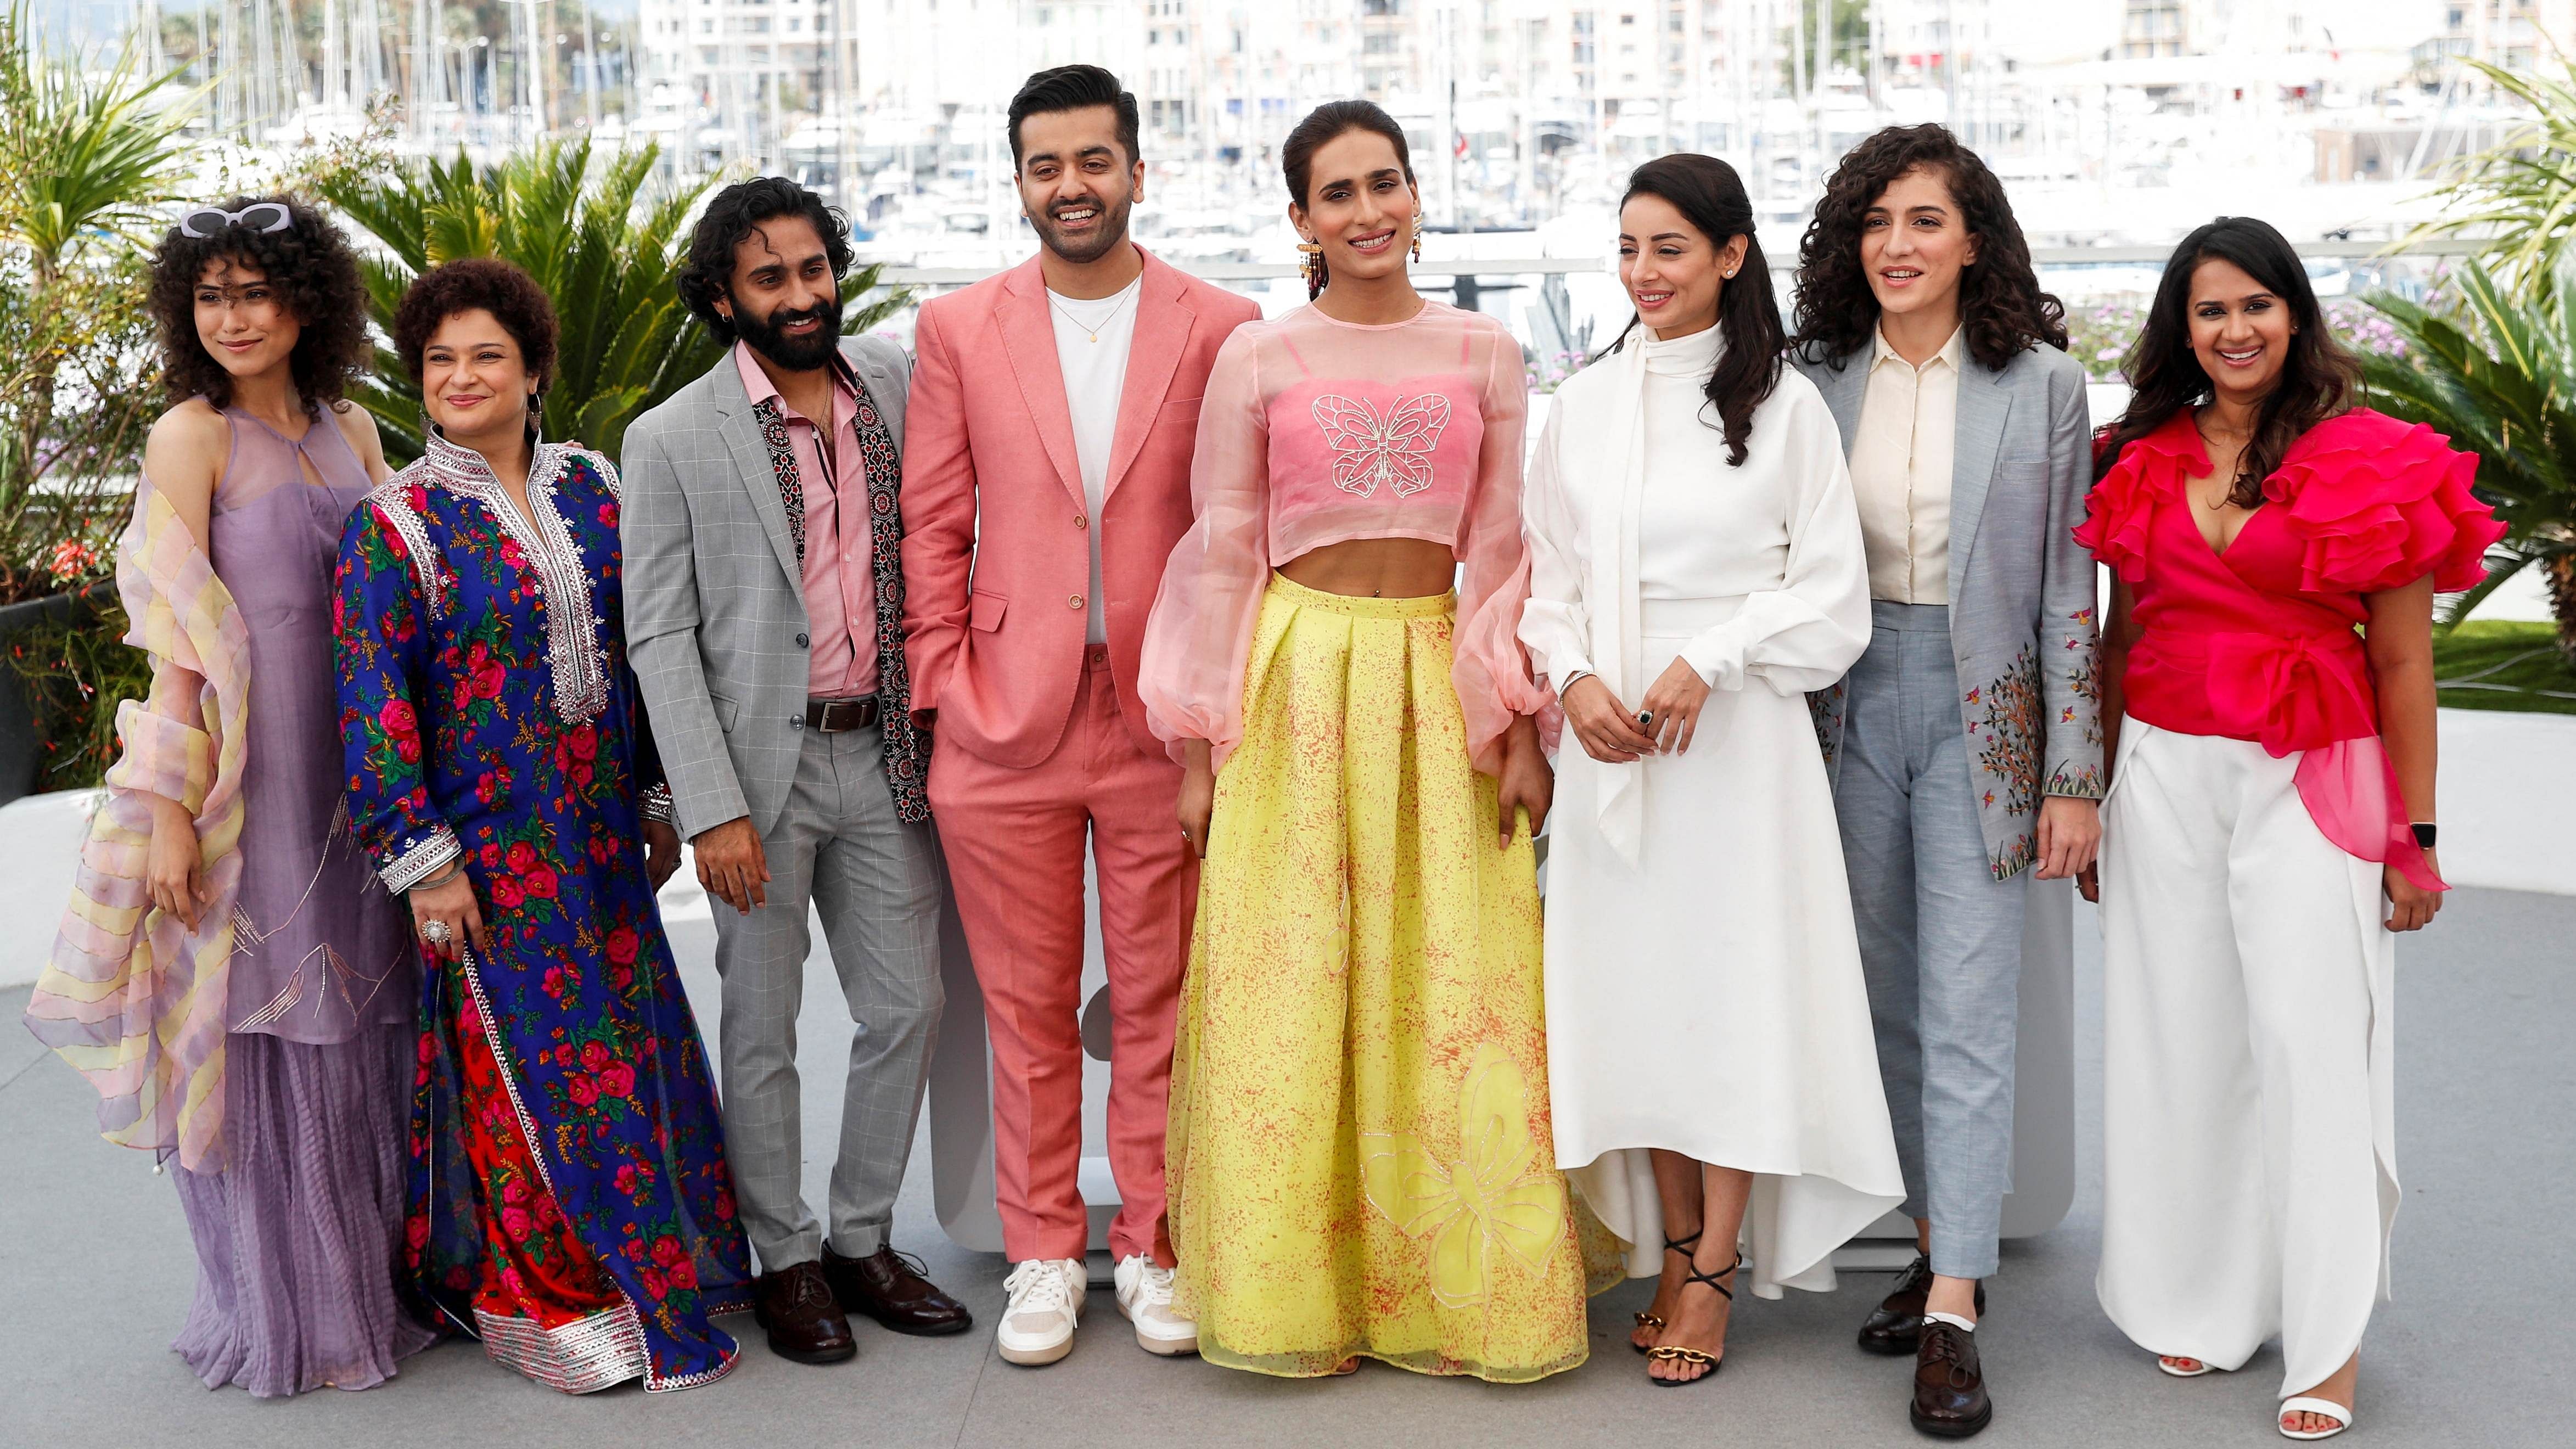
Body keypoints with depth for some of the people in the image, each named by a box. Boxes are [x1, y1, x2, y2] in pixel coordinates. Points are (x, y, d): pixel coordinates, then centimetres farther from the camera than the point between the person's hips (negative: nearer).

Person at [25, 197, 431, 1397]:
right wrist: (170, 813, -15)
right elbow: (177, 638, -11)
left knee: (356, 1019, 12)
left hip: (357, 772, 5)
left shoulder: (349, 430, 10)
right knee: (258, 1032, 3)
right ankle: (282, 1311, 15)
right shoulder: (191, 438, -6)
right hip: (244, 778, -5)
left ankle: (376, 1275, 26)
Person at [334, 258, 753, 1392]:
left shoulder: (589, 487, 6)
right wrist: (422, 861, -14)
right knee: (533, 1060, 2)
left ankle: (652, 1274, 28)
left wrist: (658, 798, 12)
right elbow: (371, 705, -11)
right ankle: (541, 1299, 19)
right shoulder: (395, 523, -8)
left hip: (603, 826, 5)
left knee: (633, 1038, 11)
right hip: (492, 839, -5)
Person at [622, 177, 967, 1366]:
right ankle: (785, 1258, 22)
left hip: (883, 754, 4)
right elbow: (658, 636, -7)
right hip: (764, 764, -4)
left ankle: (864, 1239, 25)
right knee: (763, 1030, 6)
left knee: (909, 1008, 9)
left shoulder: (898, 381, 5)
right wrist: (712, 809, -13)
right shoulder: (673, 439, -6)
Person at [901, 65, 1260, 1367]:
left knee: (1161, 1003, 8)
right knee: (1028, 1008, 9)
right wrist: (942, 691, -1)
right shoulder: (959, 329, 6)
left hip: (1165, 718, 0)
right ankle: (1044, 1254, 23)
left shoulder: (1222, 328, 2)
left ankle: (1151, 1249, 23)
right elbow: (931, 526, 6)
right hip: (1007, 721, 1)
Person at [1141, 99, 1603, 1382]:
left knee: (1452, 996, 2)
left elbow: (1504, 548, 8)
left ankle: (1454, 1287, 17)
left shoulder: (1483, 352, 7)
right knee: (1287, 999, 2)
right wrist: (1201, 747, 0)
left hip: (1437, 685, 1)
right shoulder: (1258, 357, 3)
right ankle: (1295, 1292, 15)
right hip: (1296, 683, -1)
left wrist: (1518, 727, 1)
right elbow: (1219, 554, 3)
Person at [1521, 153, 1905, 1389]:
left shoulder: (1783, 405, -1)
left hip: (1740, 730, -3)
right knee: (1633, 981, 6)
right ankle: (1673, 1245, 20)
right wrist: (1573, 679, -5)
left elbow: (1828, 591, -2)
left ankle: (1716, 1269, 10)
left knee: (1734, 979, -1)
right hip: (1609, 733, 4)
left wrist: (1708, 663, -13)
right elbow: (1545, 575, 12)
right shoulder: (1584, 404, 9)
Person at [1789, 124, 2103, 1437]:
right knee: (1891, 997, 11)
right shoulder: (1821, 382, 4)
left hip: (1982, 713, -3)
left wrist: (2073, 776, -6)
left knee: (1967, 1009, -5)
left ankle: (1954, 1316, -2)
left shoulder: (2041, 385, -4)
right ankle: (1938, 1242, 25)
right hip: (1852, 703, 4)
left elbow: (2069, 588, -3)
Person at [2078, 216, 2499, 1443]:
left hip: (2307, 782, -4)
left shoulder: (2367, 463, -4)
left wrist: (2414, 834, -4)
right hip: (2163, 776, 4)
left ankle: (2328, 1342, 7)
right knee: (2179, 1038, 7)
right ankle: (2200, 1300, 21)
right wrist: (2093, 796, 14)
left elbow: (2402, 660, -3)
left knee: (2312, 1047, -4)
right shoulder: (2144, 461, 8)